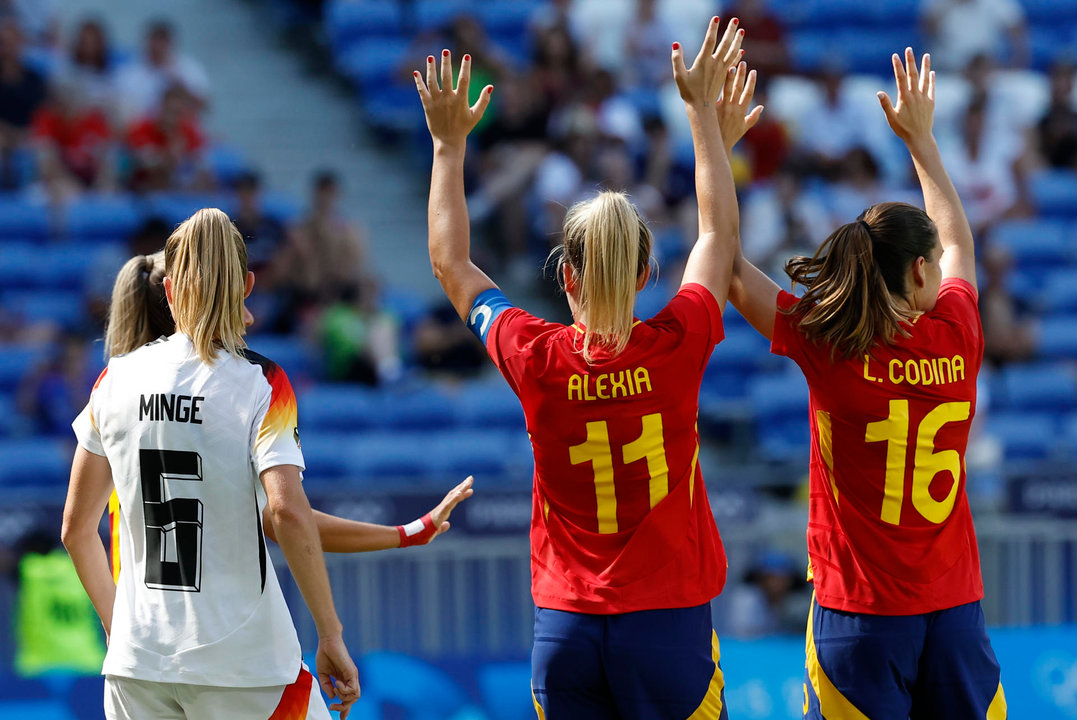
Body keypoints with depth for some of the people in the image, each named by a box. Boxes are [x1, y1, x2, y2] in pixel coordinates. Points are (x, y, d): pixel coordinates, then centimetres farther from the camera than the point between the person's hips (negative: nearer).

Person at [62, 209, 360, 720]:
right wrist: (331, 635, -12)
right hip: (242, 657, -4)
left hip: (136, 662, 4)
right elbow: (288, 511, -19)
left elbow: (76, 529, 9)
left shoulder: (117, 379, 5)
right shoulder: (261, 384, -6)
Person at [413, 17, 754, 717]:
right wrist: (703, 111, 20)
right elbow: (720, 232, 10)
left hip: (565, 626, 1)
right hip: (669, 624, -1)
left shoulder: (537, 359, -6)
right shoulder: (676, 349, -7)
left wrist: (450, 143, 19)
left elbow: (451, 262, 11)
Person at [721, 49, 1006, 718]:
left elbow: (727, 262, 0)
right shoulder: (958, 336, -1)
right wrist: (920, 135, 32)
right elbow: (960, 240, 21)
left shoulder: (828, 347, -9)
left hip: (859, 607, -2)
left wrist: (717, 142, 5)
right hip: (956, 605, 2)